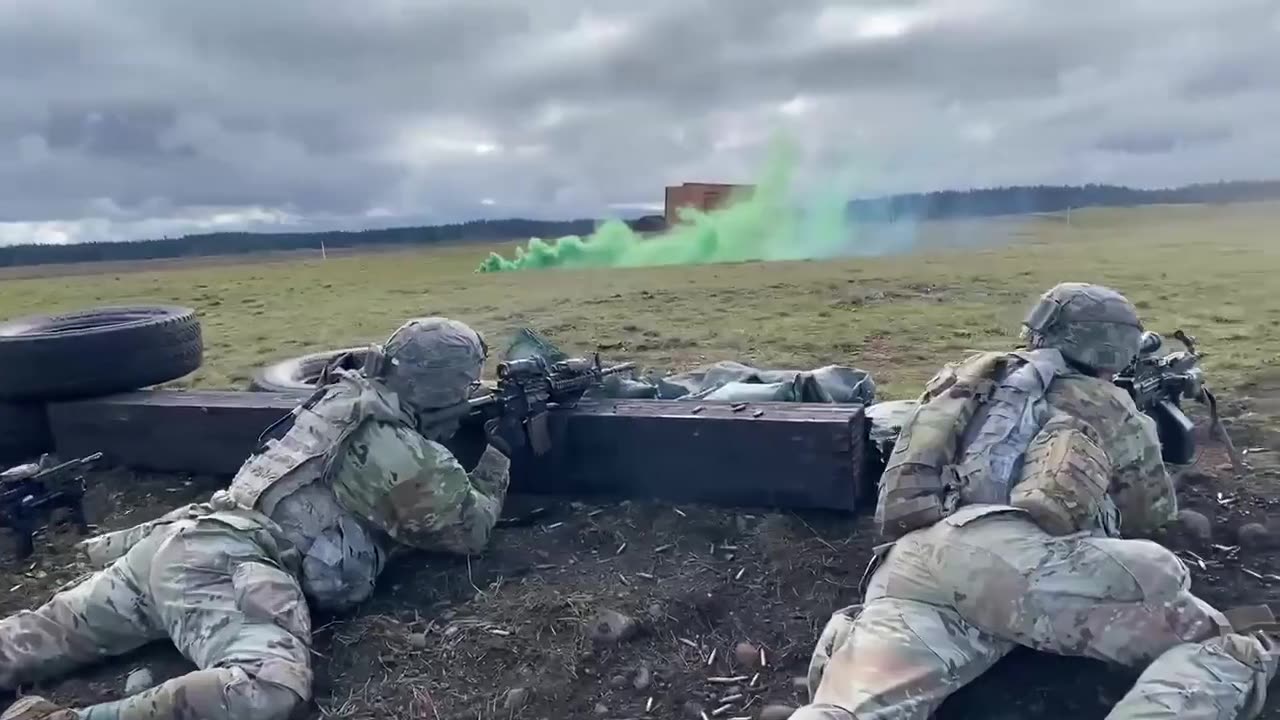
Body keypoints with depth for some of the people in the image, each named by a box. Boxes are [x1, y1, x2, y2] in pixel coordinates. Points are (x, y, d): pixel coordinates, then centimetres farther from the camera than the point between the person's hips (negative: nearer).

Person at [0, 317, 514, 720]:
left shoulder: (342, 396, 19)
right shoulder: (412, 459, -5)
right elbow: (471, 528, 10)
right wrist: (499, 453, 23)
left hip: (169, 541, 9)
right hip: (226, 565, -9)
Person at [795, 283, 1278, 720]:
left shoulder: (967, 378, 33)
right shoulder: (1109, 407, 26)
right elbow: (1153, 514, 39)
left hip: (909, 563, 4)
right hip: (1020, 556, -3)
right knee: (1227, 649, 7)